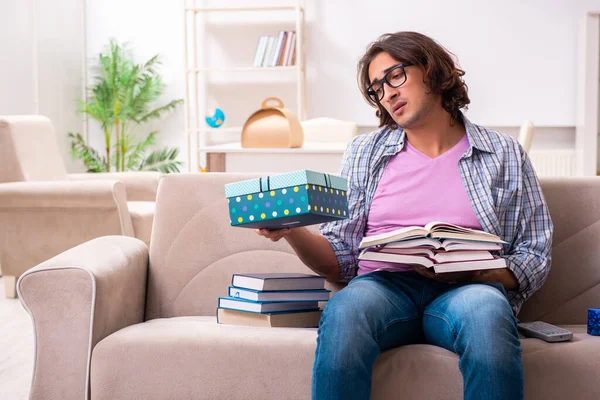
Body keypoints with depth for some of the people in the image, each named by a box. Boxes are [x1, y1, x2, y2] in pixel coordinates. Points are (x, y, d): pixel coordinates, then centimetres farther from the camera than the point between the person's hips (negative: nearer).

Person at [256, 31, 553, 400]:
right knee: (345, 309, -35)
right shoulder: (364, 152, 19)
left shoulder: (504, 155, 14)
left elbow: (535, 258, 9)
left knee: (486, 311, -37)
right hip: (384, 284, 1)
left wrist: (470, 271, -10)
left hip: (467, 289, -1)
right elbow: (340, 258, 12)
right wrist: (291, 231, -8)